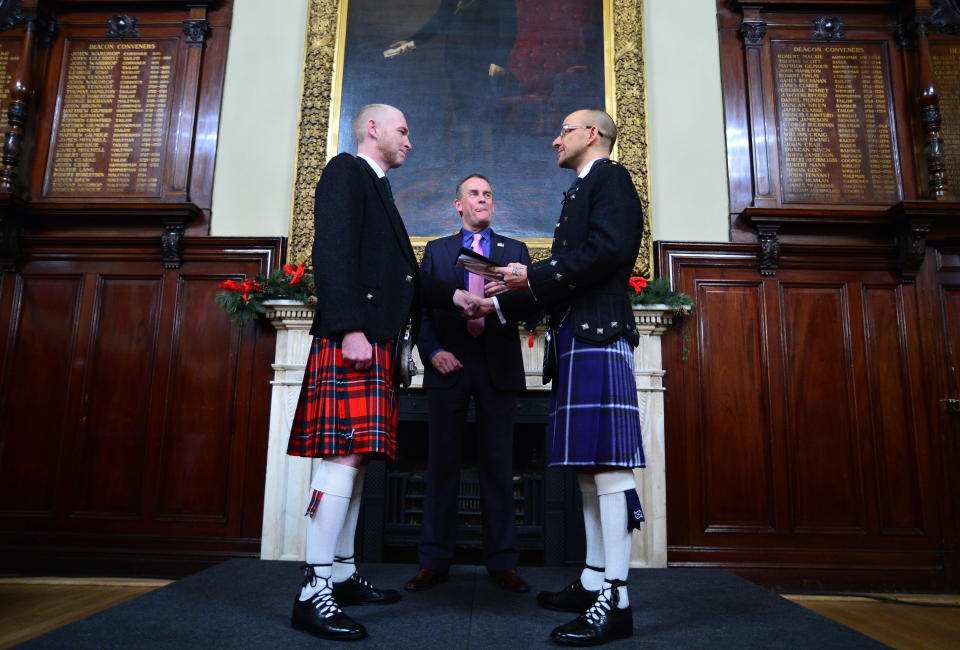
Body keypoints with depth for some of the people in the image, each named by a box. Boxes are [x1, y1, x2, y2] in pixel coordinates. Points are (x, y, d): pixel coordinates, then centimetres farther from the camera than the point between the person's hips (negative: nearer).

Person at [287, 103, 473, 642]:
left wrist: (453, 296, 20)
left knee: (356, 459, 9)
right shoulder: (346, 171, 1)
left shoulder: (378, 190, 29)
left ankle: (343, 576, 18)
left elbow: (400, 276, 26)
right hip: (352, 340, -10)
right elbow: (333, 252, -14)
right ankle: (315, 592, -5)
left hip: (375, 344, 10)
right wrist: (350, 329, -23)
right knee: (344, 457, -12)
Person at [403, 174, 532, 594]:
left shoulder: (515, 251, 16)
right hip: (449, 365, 0)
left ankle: (502, 562, 12)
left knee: (498, 465, 3)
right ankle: (434, 561, 12)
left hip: (498, 366, 0)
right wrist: (432, 351, -8)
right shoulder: (436, 251, 16)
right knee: (442, 462, 3)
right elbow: (421, 308, 6)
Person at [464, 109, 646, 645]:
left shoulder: (610, 177, 1)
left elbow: (612, 249, -18)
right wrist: (501, 304, 21)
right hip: (576, 340, 10)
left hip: (598, 338, -10)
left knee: (607, 465, -10)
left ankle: (616, 602, -5)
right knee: (589, 467, 10)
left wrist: (535, 274, -12)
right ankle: (594, 583, 20)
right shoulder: (580, 191, 27)